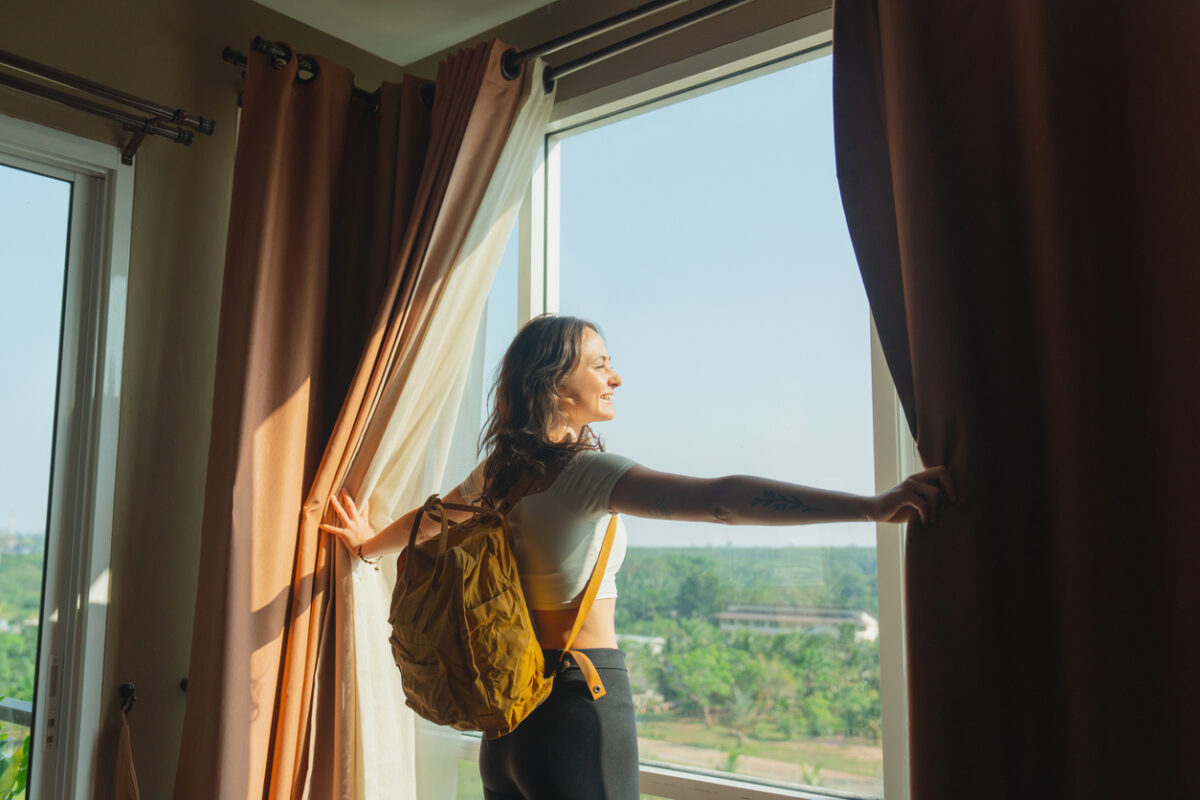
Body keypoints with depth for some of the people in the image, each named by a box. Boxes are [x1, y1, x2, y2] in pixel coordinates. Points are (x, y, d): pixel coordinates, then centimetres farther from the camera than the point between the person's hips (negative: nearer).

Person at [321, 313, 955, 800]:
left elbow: (427, 521, 26)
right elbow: (718, 499, -30)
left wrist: (368, 544, 49)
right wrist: (873, 506, -36)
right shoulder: (583, 470, -17)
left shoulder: (495, 474, 7)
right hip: (580, 701, -8)